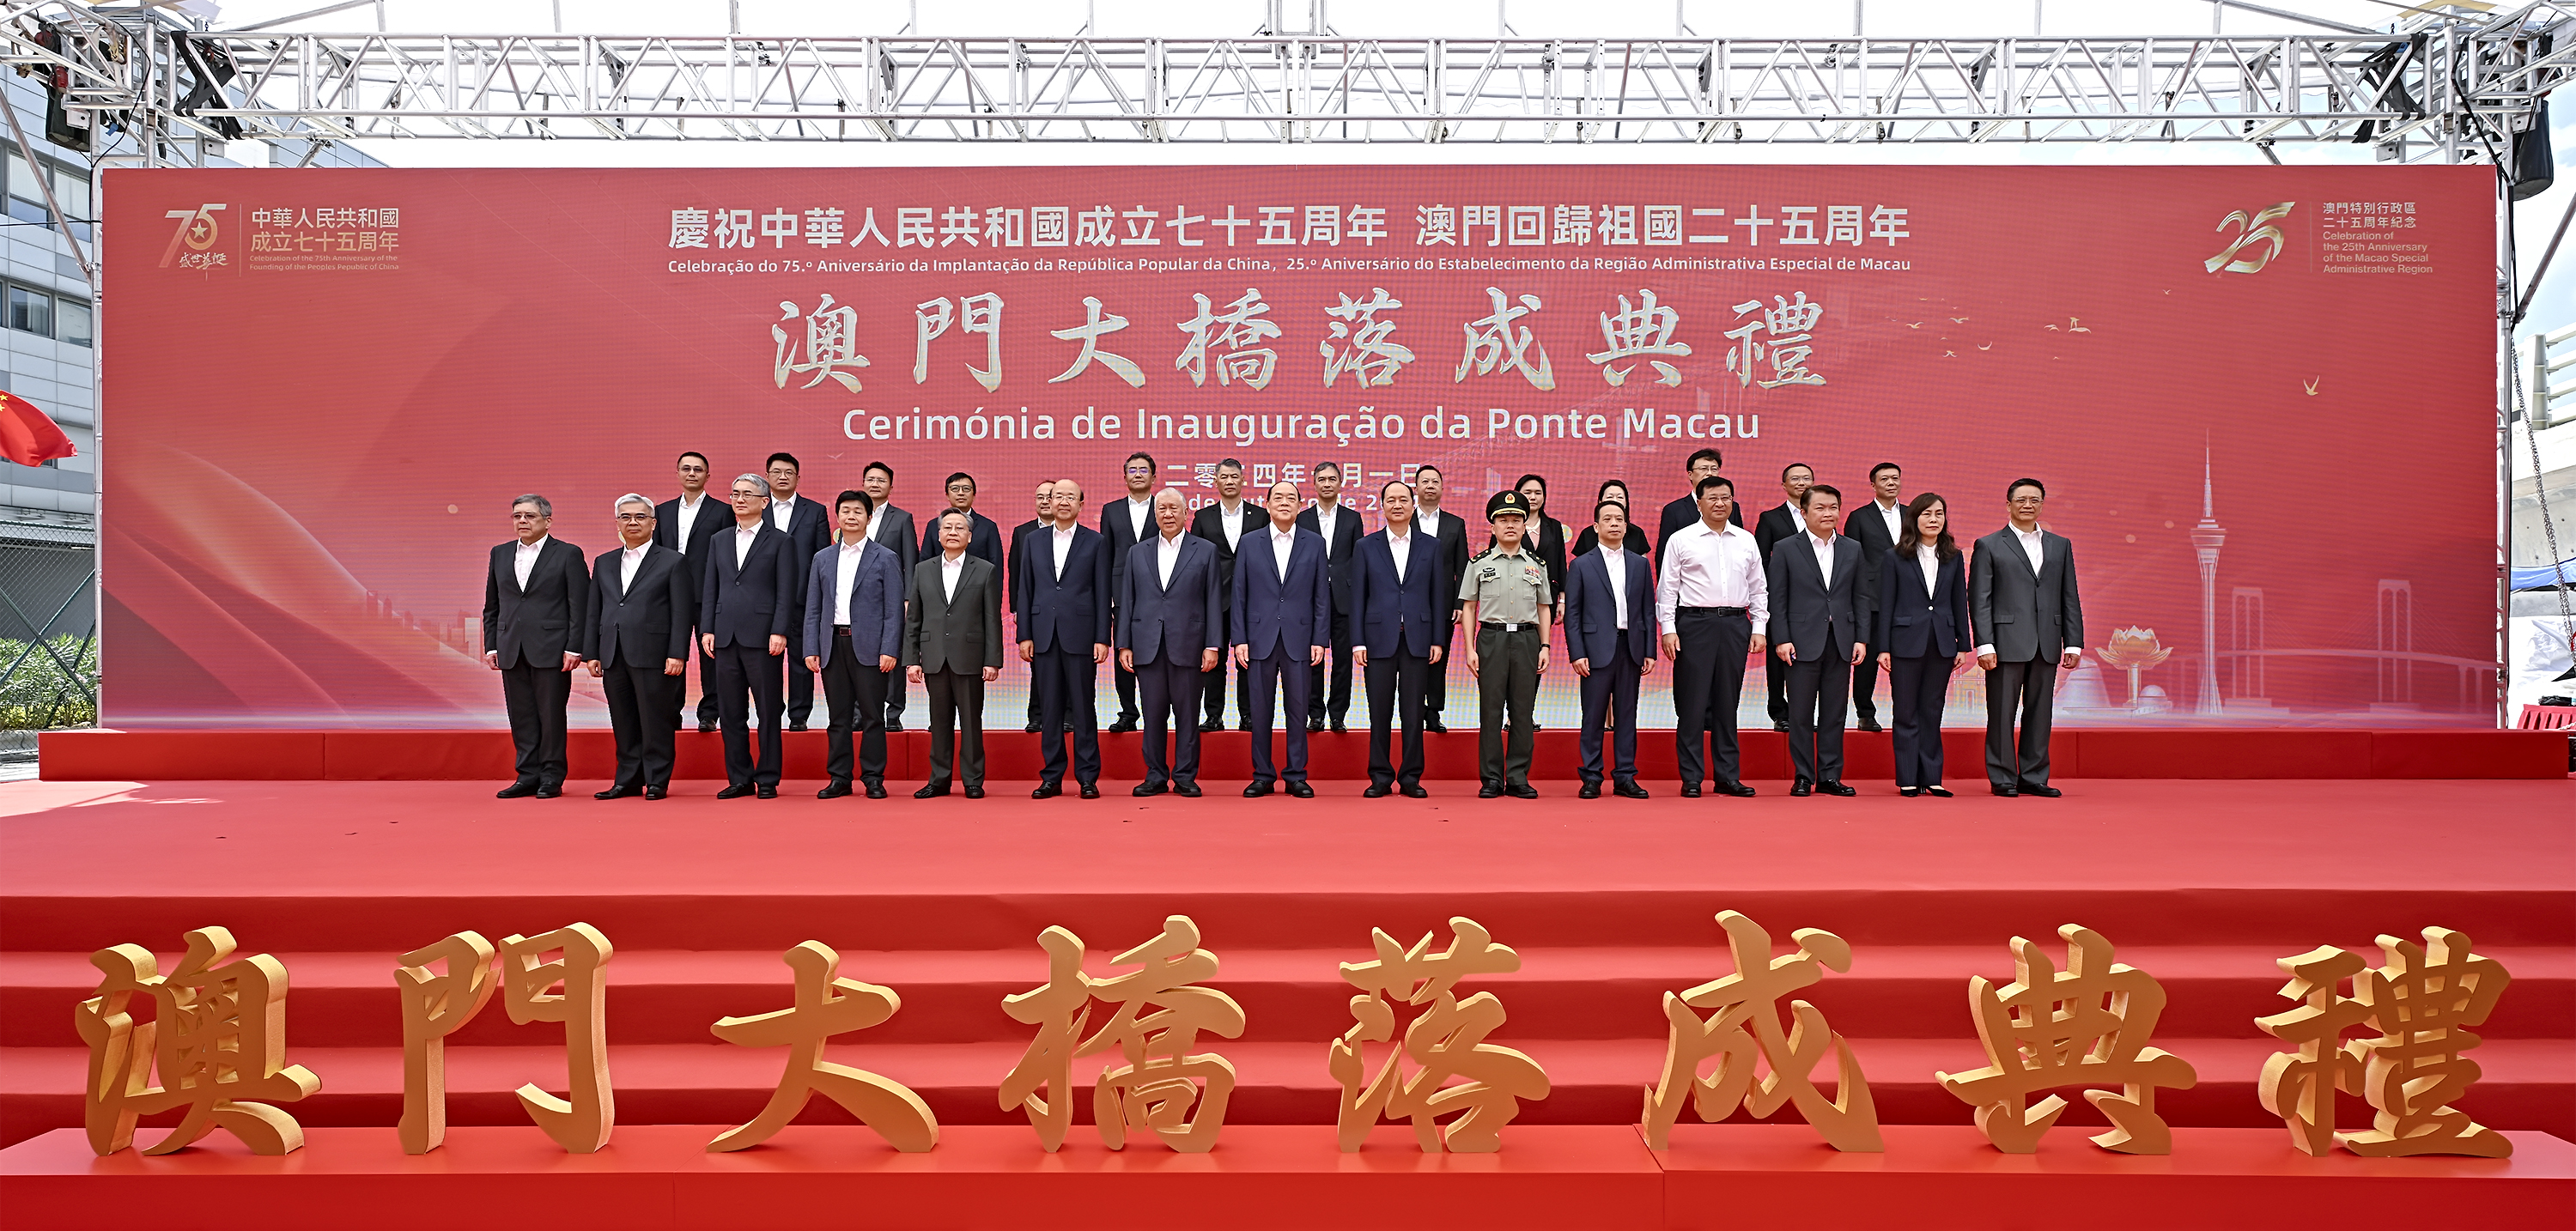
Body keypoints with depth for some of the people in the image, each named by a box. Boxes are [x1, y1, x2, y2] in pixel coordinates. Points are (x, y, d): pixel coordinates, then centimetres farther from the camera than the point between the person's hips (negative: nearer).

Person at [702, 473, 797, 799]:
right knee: (731, 713, 7)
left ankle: (767, 780, 7)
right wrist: (707, 629, 5)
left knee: (768, 712, 0)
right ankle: (739, 779, 14)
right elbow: (710, 589, 15)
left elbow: (785, 592, -4)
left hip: (762, 637, -5)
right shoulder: (720, 540, 16)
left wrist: (778, 632, -12)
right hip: (726, 637, 5)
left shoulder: (780, 541, 2)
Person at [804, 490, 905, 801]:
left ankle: (873, 778, 6)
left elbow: (894, 610, -2)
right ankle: (839, 778, 13)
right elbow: (813, 609, 12)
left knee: (872, 716, 0)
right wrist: (811, 650, 3)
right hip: (833, 645, 3)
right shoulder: (822, 559, 13)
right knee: (838, 717, 7)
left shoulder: (885, 559, 3)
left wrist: (889, 650, -11)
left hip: (869, 646, -3)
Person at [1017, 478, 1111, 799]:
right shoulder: (1033, 540, 11)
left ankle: (1088, 778, 6)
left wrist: (1102, 638, -5)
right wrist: (1024, 635, 2)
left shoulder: (1096, 542, 4)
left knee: (1083, 707, 0)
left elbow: (1102, 594, 2)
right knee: (1049, 708, 5)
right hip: (1043, 635, 2)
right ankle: (1052, 778, 12)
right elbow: (1025, 590, 10)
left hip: (1080, 635, -2)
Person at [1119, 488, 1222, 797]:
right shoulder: (1137, 553, 13)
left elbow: (1213, 601, 2)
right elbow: (1126, 602, 11)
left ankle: (1185, 777, 9)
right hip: (1147, 645, 2)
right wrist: (1124, 645, 3)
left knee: (1187, 714, 2)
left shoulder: (1205, 551, 6)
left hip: (1187, 645, -2)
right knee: (1153, 714, 5)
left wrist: (1213, 645, -5)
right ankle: (1155, 776, 13)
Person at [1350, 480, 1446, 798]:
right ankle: (1380, 778, 10)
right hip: (1379, 639, 0)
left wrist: (1439, 640, 1)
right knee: (1380, 712, 2)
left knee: (1413, 713, 2)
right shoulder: (1366, 547, 7)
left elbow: (1439, 595, 7)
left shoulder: (1431, 546, 9)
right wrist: (1358, 642, -3)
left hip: (1417, 639, 0)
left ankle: (1411, 778, 10)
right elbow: (1357, 597, 4)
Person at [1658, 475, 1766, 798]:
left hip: (1735, 623, 3)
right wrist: (1668, 629, -7)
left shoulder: (1746, 541, 12)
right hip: (1695, 622, -3)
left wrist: (1759, 628, 7)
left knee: (1728, 702, 8)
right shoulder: (1680, 540, 2)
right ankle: (1691, 778, 4)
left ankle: (1727, 776, 14)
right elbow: (1668, 587, 0)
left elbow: (1758, 589, 15)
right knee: (1693, 702, -3)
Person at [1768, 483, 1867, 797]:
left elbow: (1862, 597, 10)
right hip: (1802, 642, -3)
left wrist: (1861, 638, 2)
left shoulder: (1853, 550, 11)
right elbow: (1777, 599, -1)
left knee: (1835, 713, 6)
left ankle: (1830, 777, 13)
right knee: (1801, 713, 1)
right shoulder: (1785, 549, 1)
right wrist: (1781, 639, -9)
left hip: (1841, 642, 3)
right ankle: (1803, 777, 8)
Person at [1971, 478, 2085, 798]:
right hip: (2007, 644, -3)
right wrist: (1984, 644, -11)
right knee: (2002, 713, -1)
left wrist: (2073, 643, 5)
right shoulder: (1989, 546, 3)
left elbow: (2069, 598, 13)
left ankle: (2033, 778, 14)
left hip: (2047, 645, 4)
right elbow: (1979, 600, -2)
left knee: (2039, 713, 7)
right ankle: (2002, 779, 7)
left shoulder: (2060, 545, 14)